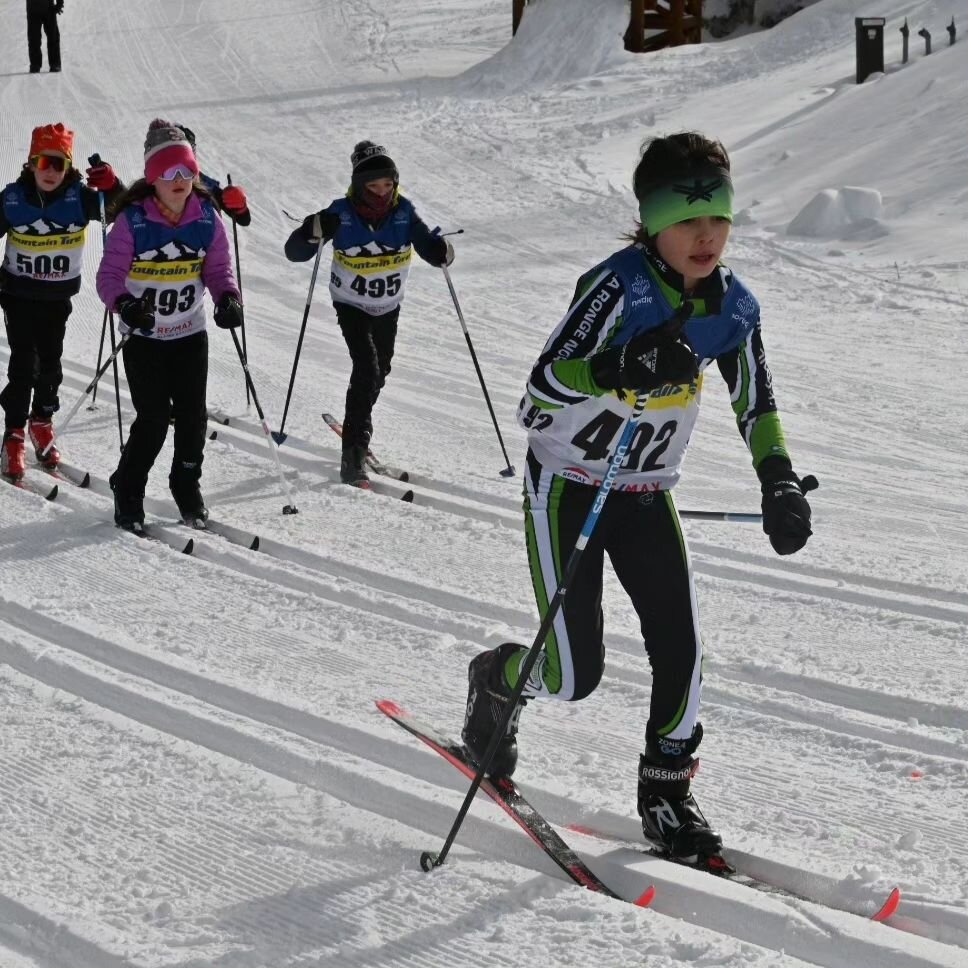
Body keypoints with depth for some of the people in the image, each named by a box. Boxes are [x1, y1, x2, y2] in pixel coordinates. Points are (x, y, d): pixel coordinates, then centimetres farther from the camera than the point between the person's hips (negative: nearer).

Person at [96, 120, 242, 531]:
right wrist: (124, 304, -35)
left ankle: (187, 486, 26)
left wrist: (228, 298, -18)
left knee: (193, 416, 3)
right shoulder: (133, 220, -15)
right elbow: (109, 274, -15)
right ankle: (128, 493, 12)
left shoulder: (206, 218, -4)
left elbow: (218, 267, 3)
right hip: (143, 336, -3)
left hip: (190, 333, 3)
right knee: (153, 419, -8)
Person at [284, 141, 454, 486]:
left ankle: (358, 425, 47)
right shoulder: (342, 214, -24)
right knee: (367, 369, -21)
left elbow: (429, 247, -18)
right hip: (351, 306, -4)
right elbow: (294, 252, -25)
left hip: (388, 308, 4)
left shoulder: (403, 212, -18)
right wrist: (315, 232, -46)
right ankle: (354, 450, -17)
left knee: (379, 373, 19)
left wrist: (440, 251, -42)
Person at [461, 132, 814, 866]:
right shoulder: (620, 285, -24)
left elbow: (756, 403, 9)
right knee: (575, 674, -8)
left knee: (681, 646, -6)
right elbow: (543, 382, -30)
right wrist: (624, 368, -47)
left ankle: (666, 788, 15)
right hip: (567, 486, -5)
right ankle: (496, 679, 26)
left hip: (647, 494, 5)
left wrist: (779, 481, -4)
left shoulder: (733, 307, -5)